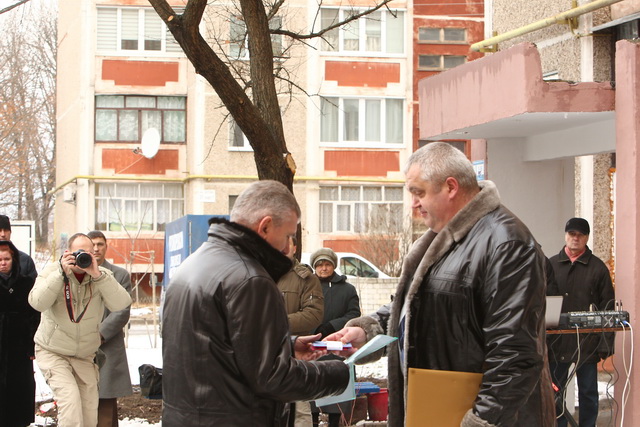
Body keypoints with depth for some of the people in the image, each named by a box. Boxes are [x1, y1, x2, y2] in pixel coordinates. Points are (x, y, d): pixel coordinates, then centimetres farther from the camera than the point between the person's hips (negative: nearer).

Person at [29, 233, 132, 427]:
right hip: (52, 352, -3)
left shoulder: (101, 275, -5)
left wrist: (98, 275, -29)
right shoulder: (53, 271, -8)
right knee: (70, 397, -24)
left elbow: (120, 304, -20)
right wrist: (62, 273, -29)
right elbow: (37, 303, -23)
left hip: (85, 356, 3)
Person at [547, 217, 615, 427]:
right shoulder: (551, 265, 6)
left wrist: (605, 346, -6)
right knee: (555, 394, 7)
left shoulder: (598, 267, 1)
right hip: (557, 342, 2)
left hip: (587, 344, -1)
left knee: (588, 394, 7)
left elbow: (607, 308, 0)